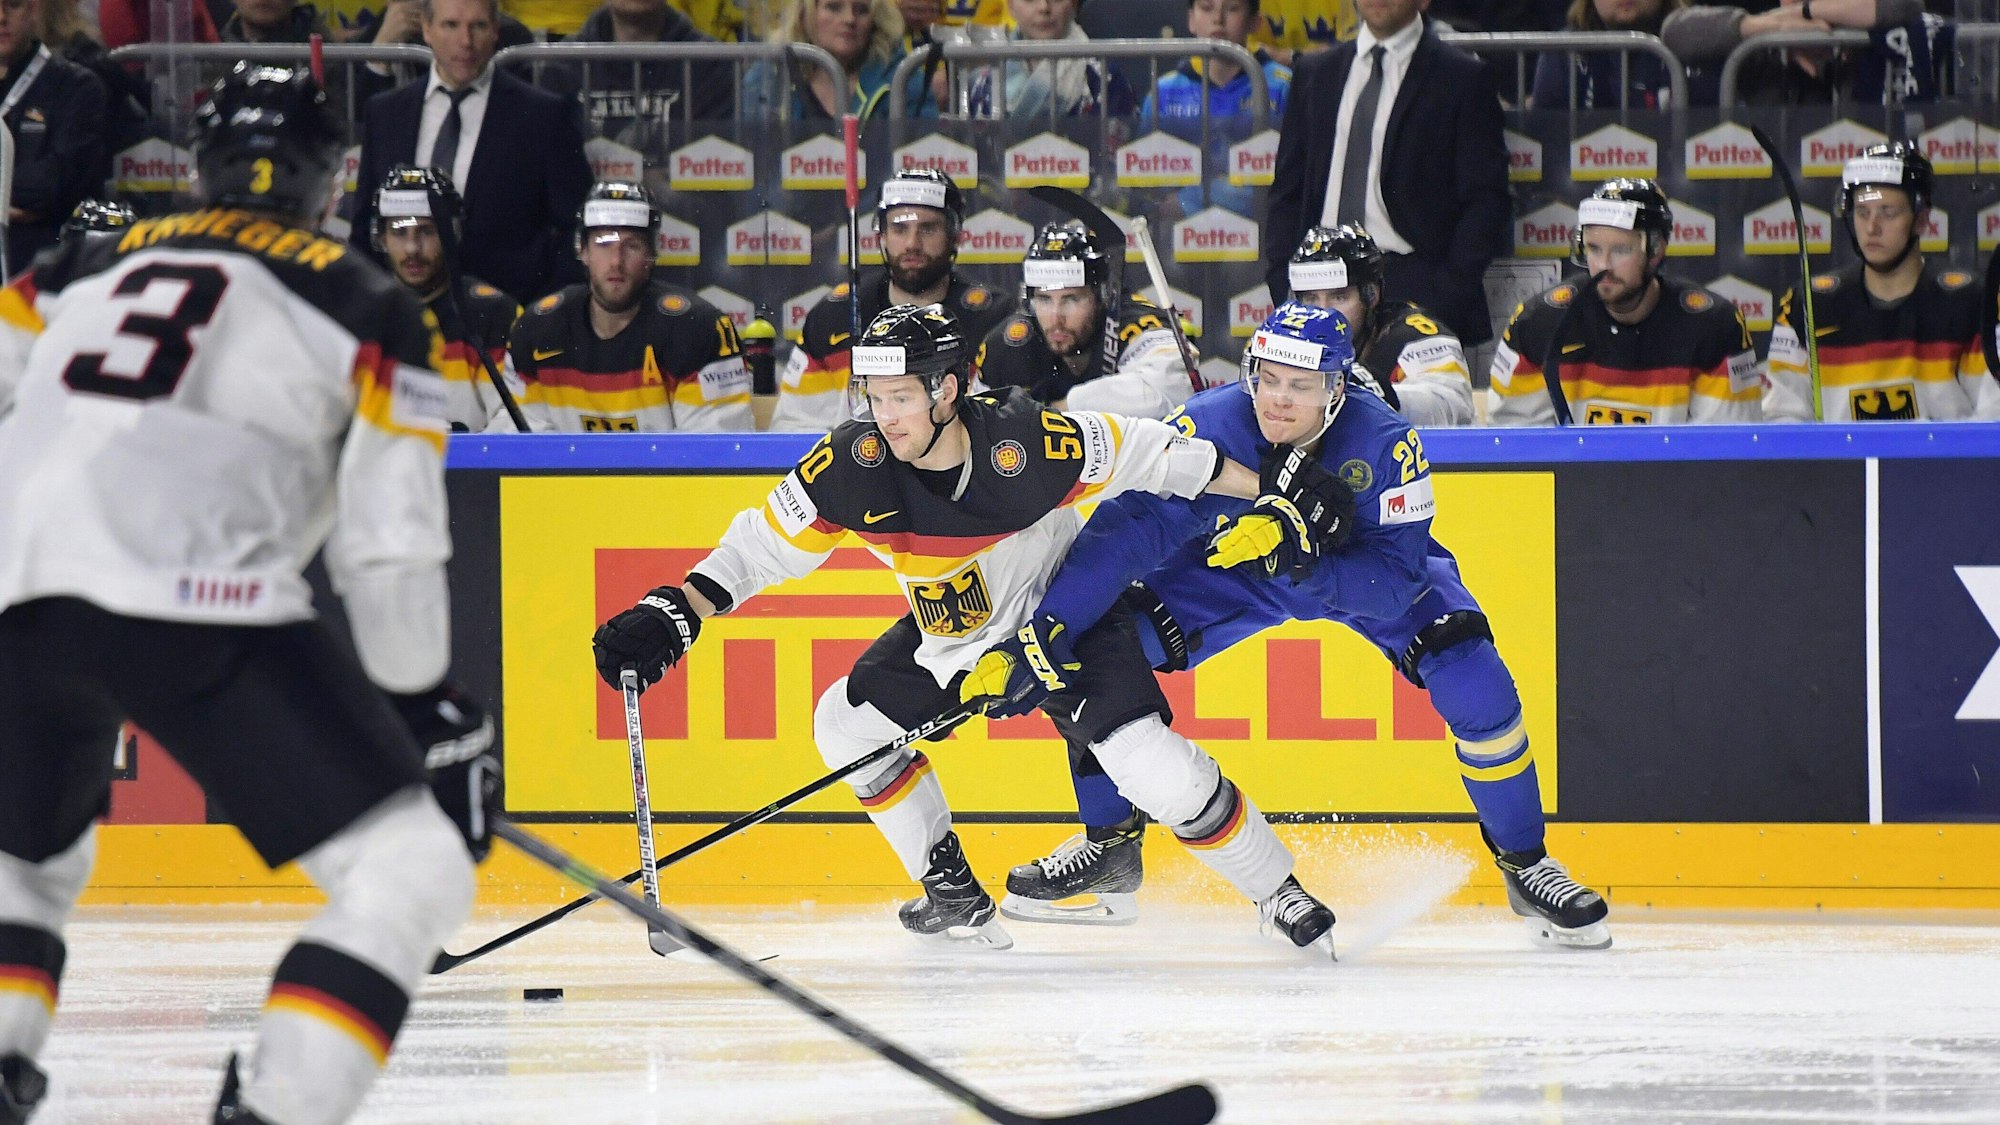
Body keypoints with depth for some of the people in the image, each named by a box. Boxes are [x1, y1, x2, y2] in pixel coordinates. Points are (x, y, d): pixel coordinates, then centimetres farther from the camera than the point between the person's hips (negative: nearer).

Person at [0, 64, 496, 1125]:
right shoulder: (362, 303, 15)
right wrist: (429, 716, 19)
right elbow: (390, 544, 8)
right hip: (191, 600, -5)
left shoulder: (85, 267, 27)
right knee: (410, 873, 0)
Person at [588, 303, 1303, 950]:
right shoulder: (854, 464, -23)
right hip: (954, 642, 5)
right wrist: (672, 614, -25)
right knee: (848, 724, 0)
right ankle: (955, 896, 10)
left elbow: (1152, 458, -21)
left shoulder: (1027, 443, -32)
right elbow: (763, 544, -15)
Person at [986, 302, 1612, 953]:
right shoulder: (1210, 426, -32)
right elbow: (1127, 531, -37)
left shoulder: (1384, 443, -33)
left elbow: (1396, 580, -35)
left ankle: (1524, 862, 0)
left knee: (1475, 685, -23)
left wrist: (1300, 554, -51)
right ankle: (1111, 849, 3)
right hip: (1229, 573, 1)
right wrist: (1044, 630, -47)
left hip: (1362, 567, -1)